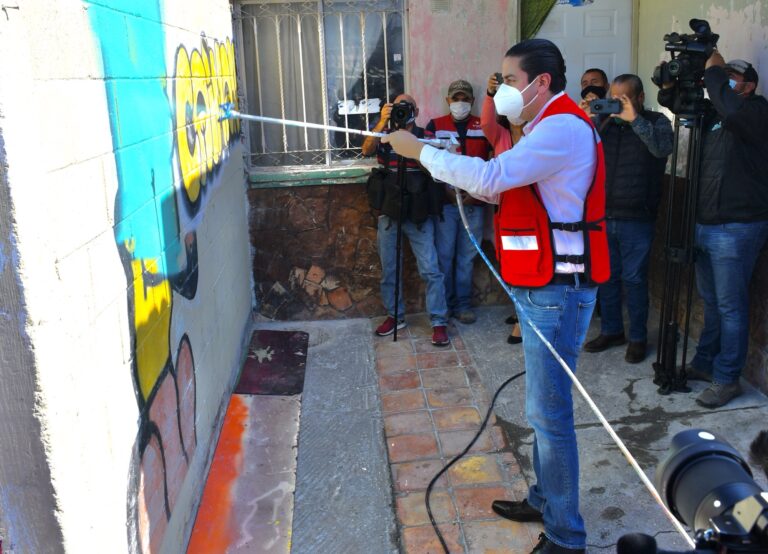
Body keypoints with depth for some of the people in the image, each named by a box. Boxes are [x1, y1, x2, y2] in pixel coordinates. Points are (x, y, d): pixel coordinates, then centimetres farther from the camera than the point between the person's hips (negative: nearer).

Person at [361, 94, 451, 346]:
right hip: (388, 212, 2)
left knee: (430, 269, -7)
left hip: (418, 214, -2)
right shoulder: (384, 134, 6)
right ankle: (395, 316, 26)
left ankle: (439, 322, 0)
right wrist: (382, 122, -25)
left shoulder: (425, 136, 3)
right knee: (388, 269, 11)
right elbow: (366, 150, -14)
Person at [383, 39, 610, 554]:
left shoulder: (564, 128, -16)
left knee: (550, 411, -3)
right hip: (542, 288, 11)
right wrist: (460, 177, 3)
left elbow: (491, 177, -26)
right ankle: (545, 500, 37)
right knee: (546, 405, 20)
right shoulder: (550, 128, 19)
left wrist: (421, 151, -15)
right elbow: (505, 189, 18)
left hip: (556, 292, -11)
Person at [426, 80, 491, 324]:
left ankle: (463, 304, 17)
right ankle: (444, 304, 15)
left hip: (474, 203, 1)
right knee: (444, 255, 2)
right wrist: (446, 189, -10)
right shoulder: (435, 126, 5)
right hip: (445, 201, -1)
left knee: (467, 256, 7)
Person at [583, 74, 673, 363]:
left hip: (636, 220, -4)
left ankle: (638, 338, 15)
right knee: (605, 277, 11)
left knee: (634, 279, 1)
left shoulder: (656, 122, 0)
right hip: (603, 215, 4)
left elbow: (664, 148, -20)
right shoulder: (606, 122, 9)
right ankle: (611, 331, 26)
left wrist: (634, 119, -20)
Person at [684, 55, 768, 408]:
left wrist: (713, 70, -17)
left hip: (736, 228, -8)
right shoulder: (712, 114, 14)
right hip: (705, 224, 8)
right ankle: (704, 364, 29)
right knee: (711, 302, 17)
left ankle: (727, 380, 7)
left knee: (730, 307, -2)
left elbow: (731, 110, -29)